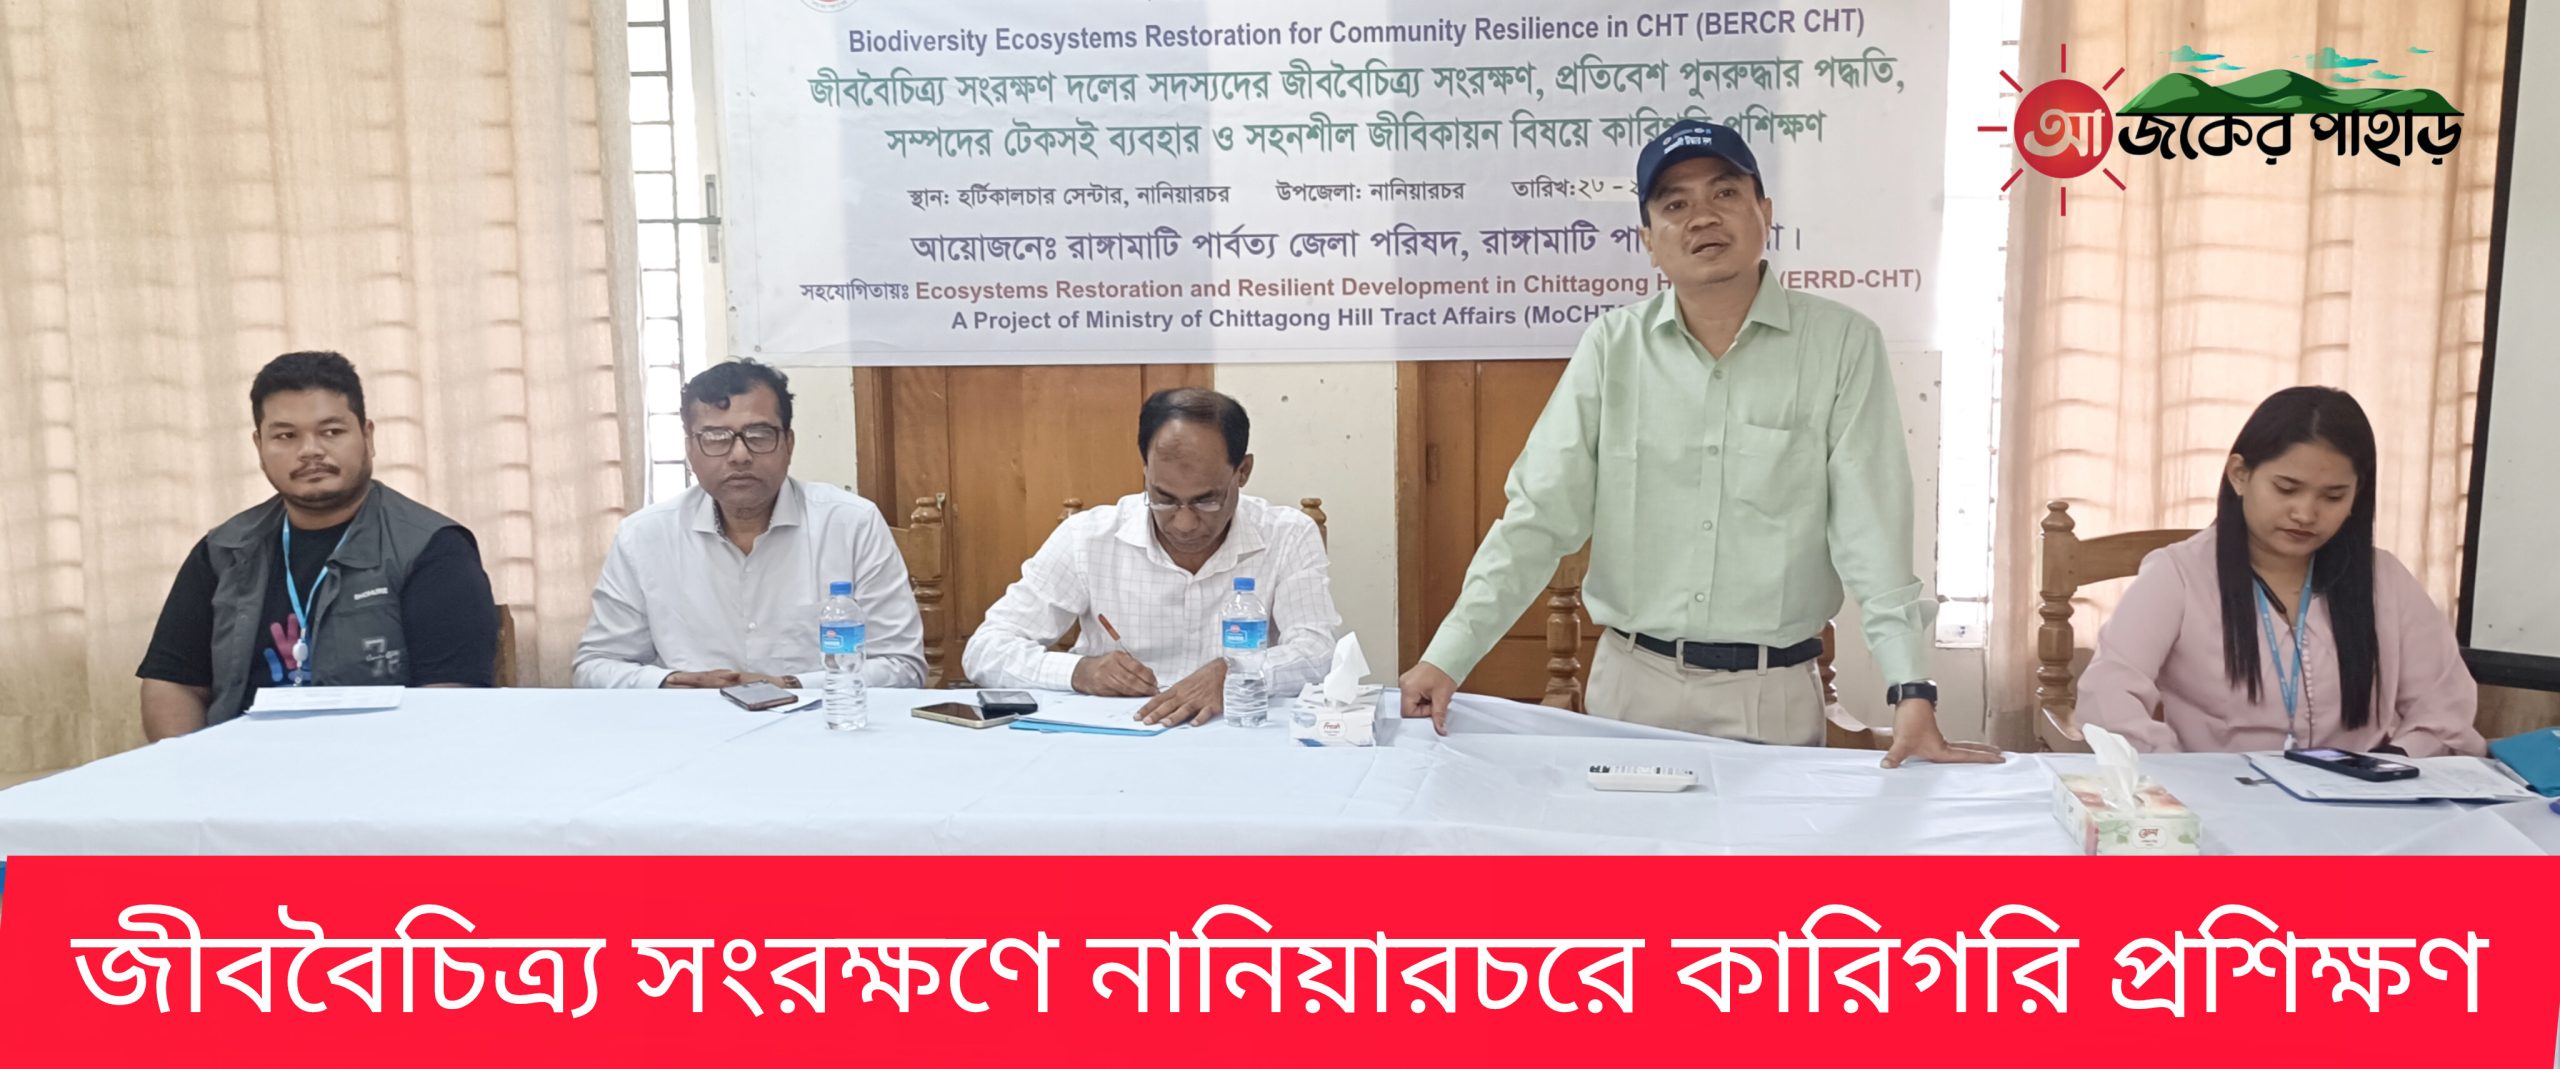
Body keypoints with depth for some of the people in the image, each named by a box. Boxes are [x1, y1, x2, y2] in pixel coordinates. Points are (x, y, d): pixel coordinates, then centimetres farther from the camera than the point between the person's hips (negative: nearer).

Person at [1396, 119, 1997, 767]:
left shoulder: (1843, 345, -5)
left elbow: (1871, 532, -9)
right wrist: (1446, 660, -12)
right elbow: (1538, 518, -3)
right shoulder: (1613, 347, 0)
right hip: (1632, 682, 2)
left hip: (1773, 695, -1)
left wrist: (1912, 691, -19)